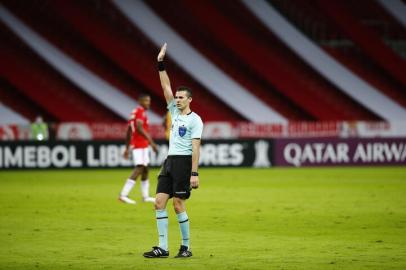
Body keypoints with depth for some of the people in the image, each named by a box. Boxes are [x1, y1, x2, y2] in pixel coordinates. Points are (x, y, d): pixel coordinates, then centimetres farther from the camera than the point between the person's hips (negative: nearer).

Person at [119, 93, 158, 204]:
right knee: (139, 169, -14)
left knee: (145, 170, 14)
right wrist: (151, 142, -27)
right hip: (140, 146, -10)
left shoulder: (134, 112, 17)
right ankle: (123, 195, -20)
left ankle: (146, 196, 16)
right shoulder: (141, 112, -11)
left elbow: (128, 131, 20)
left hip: (135, 144, 10)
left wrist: (127, 148, 23)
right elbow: (139, 128, -24)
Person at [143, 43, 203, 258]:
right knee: (159, 202, -1)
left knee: (178, 204, -8)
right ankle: (162, 248, -1)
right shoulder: (175, 112, 14)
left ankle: (186, 247, 2)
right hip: (169, 161, 7)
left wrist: (194, 174, -18)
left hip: (183, 161, -7)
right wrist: (161, 64, 5)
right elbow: (166, 87, 13)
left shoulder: (194, 119, -6)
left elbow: (195, 147, -12)